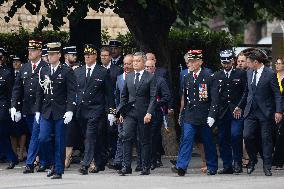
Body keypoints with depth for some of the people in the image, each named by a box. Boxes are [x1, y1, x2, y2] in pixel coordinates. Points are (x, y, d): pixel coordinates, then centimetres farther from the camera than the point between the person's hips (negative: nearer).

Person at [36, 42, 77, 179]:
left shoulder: (67, 72, -3)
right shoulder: (43, 71, 11)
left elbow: (71, 93, -7)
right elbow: (39, 92, 15)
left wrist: (69, 111, -16)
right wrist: (38, 111, 10)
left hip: (61, 113, -4)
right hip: (46, 112, 4)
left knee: (59, 142, -1)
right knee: (43, 139, -5)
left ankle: (58, 170, 7)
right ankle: (55, 163, 16)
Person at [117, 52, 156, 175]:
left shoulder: (150, 78, -1)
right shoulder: (128, 77, 13)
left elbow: (153, 97, -6)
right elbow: (124, 96, 17)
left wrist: (149, 113, -16)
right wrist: (121, 112, 10)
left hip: (143, 113, -3)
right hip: (130, 112, 3)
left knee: (145, 141, 3)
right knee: (126, 137, -9)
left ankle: (145, 167, 10)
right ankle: (126, 166, -10)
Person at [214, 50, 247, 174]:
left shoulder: (241, 74, 5)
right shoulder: (217, 76, 12)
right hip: (222, 112, 3)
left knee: (235, 135, -16)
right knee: (223, 139, 2)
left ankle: (237, 163, -4)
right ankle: (227, 166, 8)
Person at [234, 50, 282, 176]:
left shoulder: (270, 74, -9)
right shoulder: (249, 73, 10)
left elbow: (277, 94, -9)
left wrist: (278, 111, -15)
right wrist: (240, 106, 23)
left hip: (265, 112, -5)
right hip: (250, 111, 5)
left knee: (266, 139, 0)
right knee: (247, 136, -5)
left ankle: (267, 166, 8)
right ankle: (252, 160, 16)